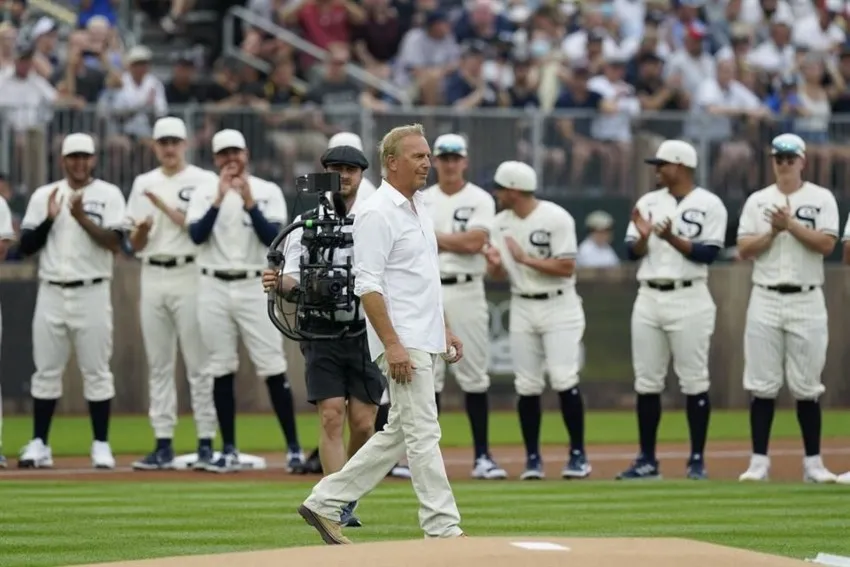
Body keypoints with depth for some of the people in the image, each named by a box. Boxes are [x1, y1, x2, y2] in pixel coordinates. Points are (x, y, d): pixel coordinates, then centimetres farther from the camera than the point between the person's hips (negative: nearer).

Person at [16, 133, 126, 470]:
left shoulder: (108, 195, 2)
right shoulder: (43, 196, 10)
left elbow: (114, 242, -10)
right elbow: (26, 247, 5)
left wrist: (82, 218, -21)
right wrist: (49, 219, -10)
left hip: (92, 293, -3)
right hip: (51, 293, 3)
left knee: (96, 371, -2)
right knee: (46, 370, 3)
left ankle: (101, 446, 2)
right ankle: (38, 445, 6)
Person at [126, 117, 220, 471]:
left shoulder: (204, 181, 1)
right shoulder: (144, 184, 15)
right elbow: (135, 245, 13)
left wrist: (164, 206, -14)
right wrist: (141, 230, -9)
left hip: (189, 274, -5)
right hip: (152, 277, 5)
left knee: (199, 362, -6)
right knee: (158, 364, 5)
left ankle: (207, 442, -4)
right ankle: (163, 445, 7)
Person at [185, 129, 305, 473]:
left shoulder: (268, 192, 3)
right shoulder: (204, 193, 6)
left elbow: (272, 238, -10)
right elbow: (196, 235, -10)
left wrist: (249, 201, -19)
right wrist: (220, 198, -18)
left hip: (255, 287, -2)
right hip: (214, 289, 2)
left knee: (273, 369, -5)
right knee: (221, 371, 4)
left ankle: (293, 448, -2)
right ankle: (229, 452, 9)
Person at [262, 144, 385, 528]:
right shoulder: (306, 222, 6)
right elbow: (293, 280, -1)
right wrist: (280, 284, -24)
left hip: (365, 332, 1)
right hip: (322, 333, -1)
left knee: (363, 422, -1)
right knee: (331, 417, -9)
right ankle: (337, 508, -8)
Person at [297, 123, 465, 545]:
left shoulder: (418, 208, 16)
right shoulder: (377, 214, -13)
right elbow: (367, 286, -19)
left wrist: (444, 330, 21)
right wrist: (392, 344, -24)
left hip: (425, 341, 10)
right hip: (402, 344, -10)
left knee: (400, 433, 12)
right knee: (423, 433, -8)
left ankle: (326, 502, 17)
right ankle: (443, 529, -7)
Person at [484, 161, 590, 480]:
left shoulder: (556, 219, -12)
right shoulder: (501, 223, 6)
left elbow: (566, 268, -16)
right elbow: (499, 275, 8)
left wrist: (525, 259, -19)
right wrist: (494, 265, -15)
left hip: (559, 306, -5)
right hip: (522, 308, 5)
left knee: (563, 379, -13)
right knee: (527, 385, 2)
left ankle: (578, 455, -4)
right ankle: (532, 458, 10)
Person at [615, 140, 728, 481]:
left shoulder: (709, 205, -2)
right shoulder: (648, 203, 12)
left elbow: (709, 253, -11)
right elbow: (633, 252, 8)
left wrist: (673, 239, -21)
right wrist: (643, 237, -12)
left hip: (689, 299, -5)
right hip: (648, 298, 5)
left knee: (693, 381, -3)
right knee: (647, 382, 5)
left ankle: (697, 460, 2)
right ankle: (647, 460, 10)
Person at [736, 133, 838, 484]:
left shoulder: (821, 199, 4)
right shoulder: (758, 201, 9)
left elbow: (827, 244, -9)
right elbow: (744, 250, 2)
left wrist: (791, 225, -15)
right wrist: (772, 232, -12)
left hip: (806, 301, -1)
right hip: (765, 300, 1)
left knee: (807, 386, 0)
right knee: (762, 385, 0)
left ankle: (813, 463, 6)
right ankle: (759, 462, 3)